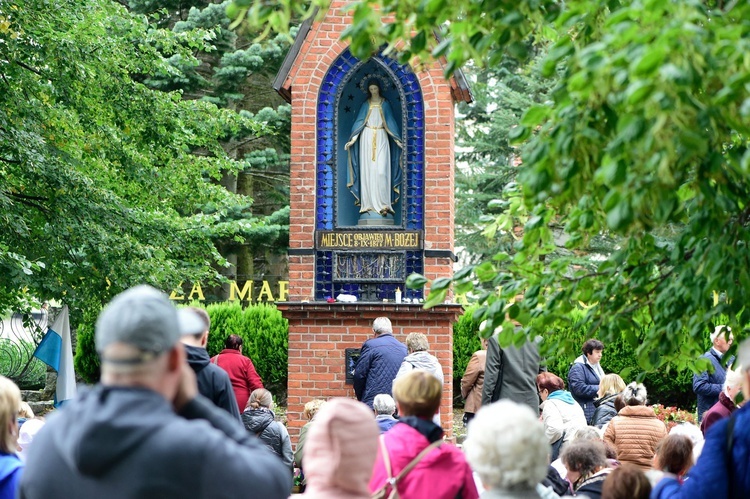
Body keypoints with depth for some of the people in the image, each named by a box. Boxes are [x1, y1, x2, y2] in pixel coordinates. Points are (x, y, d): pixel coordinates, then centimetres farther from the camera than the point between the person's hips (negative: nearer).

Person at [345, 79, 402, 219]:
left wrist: (398, 140, 1)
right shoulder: (366, 104, 12)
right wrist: (351, 140, -1)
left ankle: (383, 204, -18)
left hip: (381, 138, -1)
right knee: (367, 170, -3)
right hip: (367, 137, 1)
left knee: (382, 170, -13)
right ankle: (368, 203, -2)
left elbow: (391, 121, 8)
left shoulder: (385, 104, 10)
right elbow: (359, 121, 8)